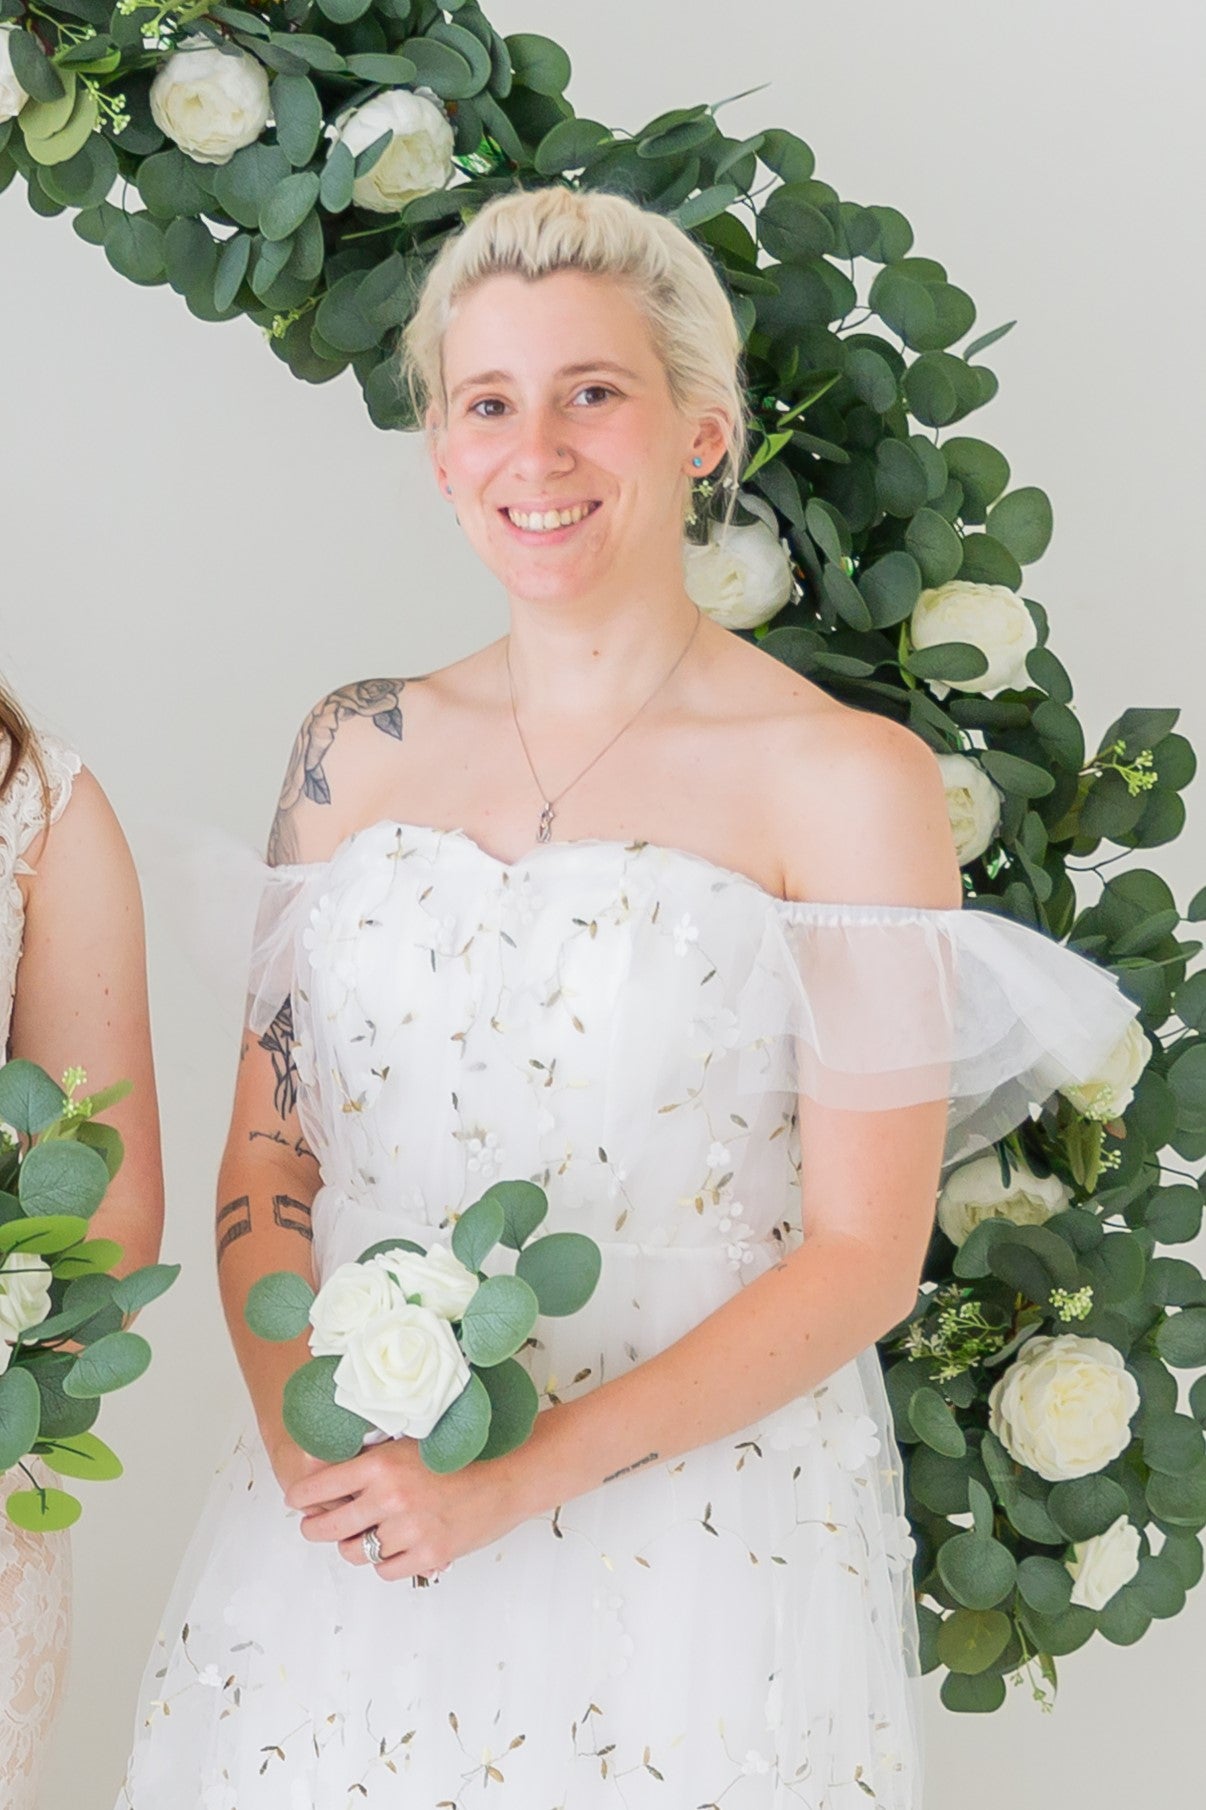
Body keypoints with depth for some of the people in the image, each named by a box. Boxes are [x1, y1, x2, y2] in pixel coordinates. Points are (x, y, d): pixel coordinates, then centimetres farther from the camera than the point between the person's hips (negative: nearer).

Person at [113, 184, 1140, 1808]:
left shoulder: (847, 781, -9)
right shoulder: (359, 751, 5)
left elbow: (861, 1258, -10)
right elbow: (267, 1146, 7)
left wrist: (521, 1477, -17)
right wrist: (302, 1430, -11)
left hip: (690, 1532, -3)